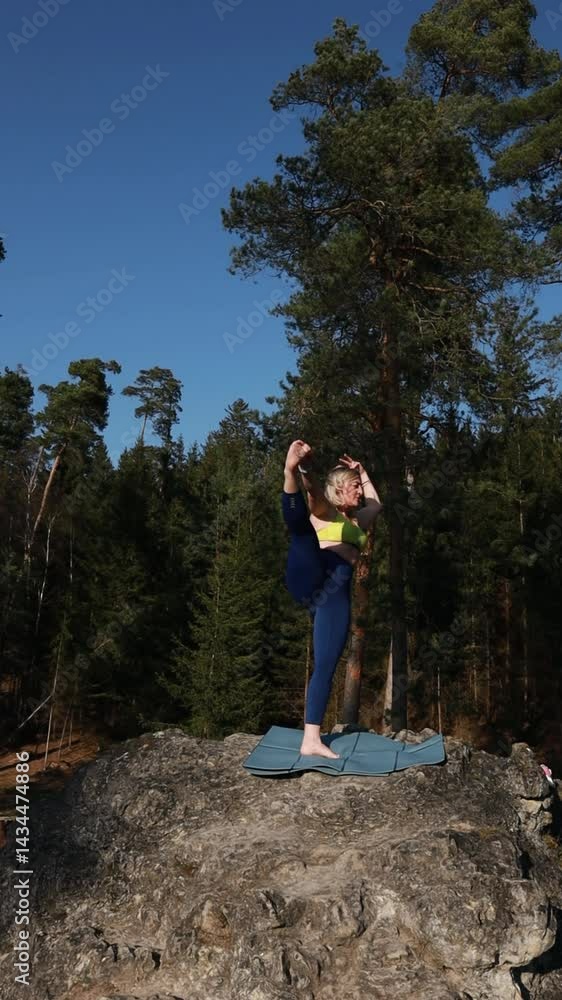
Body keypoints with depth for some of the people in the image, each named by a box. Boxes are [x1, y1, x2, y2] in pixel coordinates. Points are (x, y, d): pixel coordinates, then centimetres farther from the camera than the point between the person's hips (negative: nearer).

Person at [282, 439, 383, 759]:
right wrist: (297, 471, -33)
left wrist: (363, 472, 50)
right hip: (310, 580, -5)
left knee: (326, 667, -1)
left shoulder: (358, 520, 33)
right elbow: (314, 492, -11)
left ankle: (311, 740, 4)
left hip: (336, 593, 6)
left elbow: (377, 503, 54)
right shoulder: (323, 512, 13)